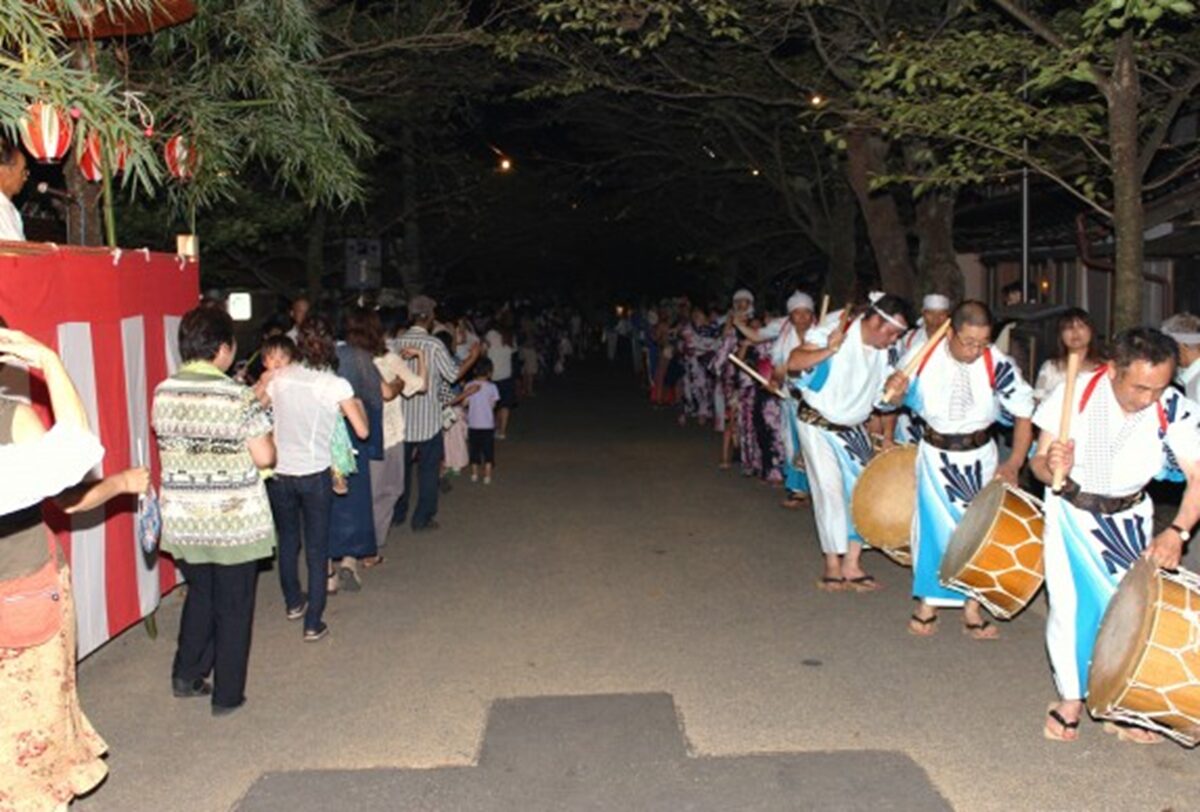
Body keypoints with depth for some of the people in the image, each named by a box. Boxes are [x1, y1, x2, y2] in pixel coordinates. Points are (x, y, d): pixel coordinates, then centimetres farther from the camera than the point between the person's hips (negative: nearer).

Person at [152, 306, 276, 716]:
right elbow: (265, 457, -17)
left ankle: (186, 675, 33)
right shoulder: (238, 396, -18)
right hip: (235, 522, -5)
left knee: (199, 595, 25)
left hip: (182, 521, 5)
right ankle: (227, 695, 20)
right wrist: (261, 424, 5)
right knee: (233, 607, 10)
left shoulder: (163, 392, -1)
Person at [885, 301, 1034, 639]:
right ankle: (927, 603, 19)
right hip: (935, 453, 0)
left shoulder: (998, 365, -18)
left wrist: (1014, 463, -18)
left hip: (980, 457, 0)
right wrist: (894, 389, -22)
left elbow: (1024, 413, -10)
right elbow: (898, 399, 2)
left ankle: (973, 607, 19)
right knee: (934, 526, 4)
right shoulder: (921, 357, -14)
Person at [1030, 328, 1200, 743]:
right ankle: (1070, 697, 20)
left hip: (1129, 520, 1)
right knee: (1068, 606, -1)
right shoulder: (1074, 394, -22)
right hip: (1071, 513, -1)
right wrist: (1052, 467, -38)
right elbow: (1038, 462, -15)